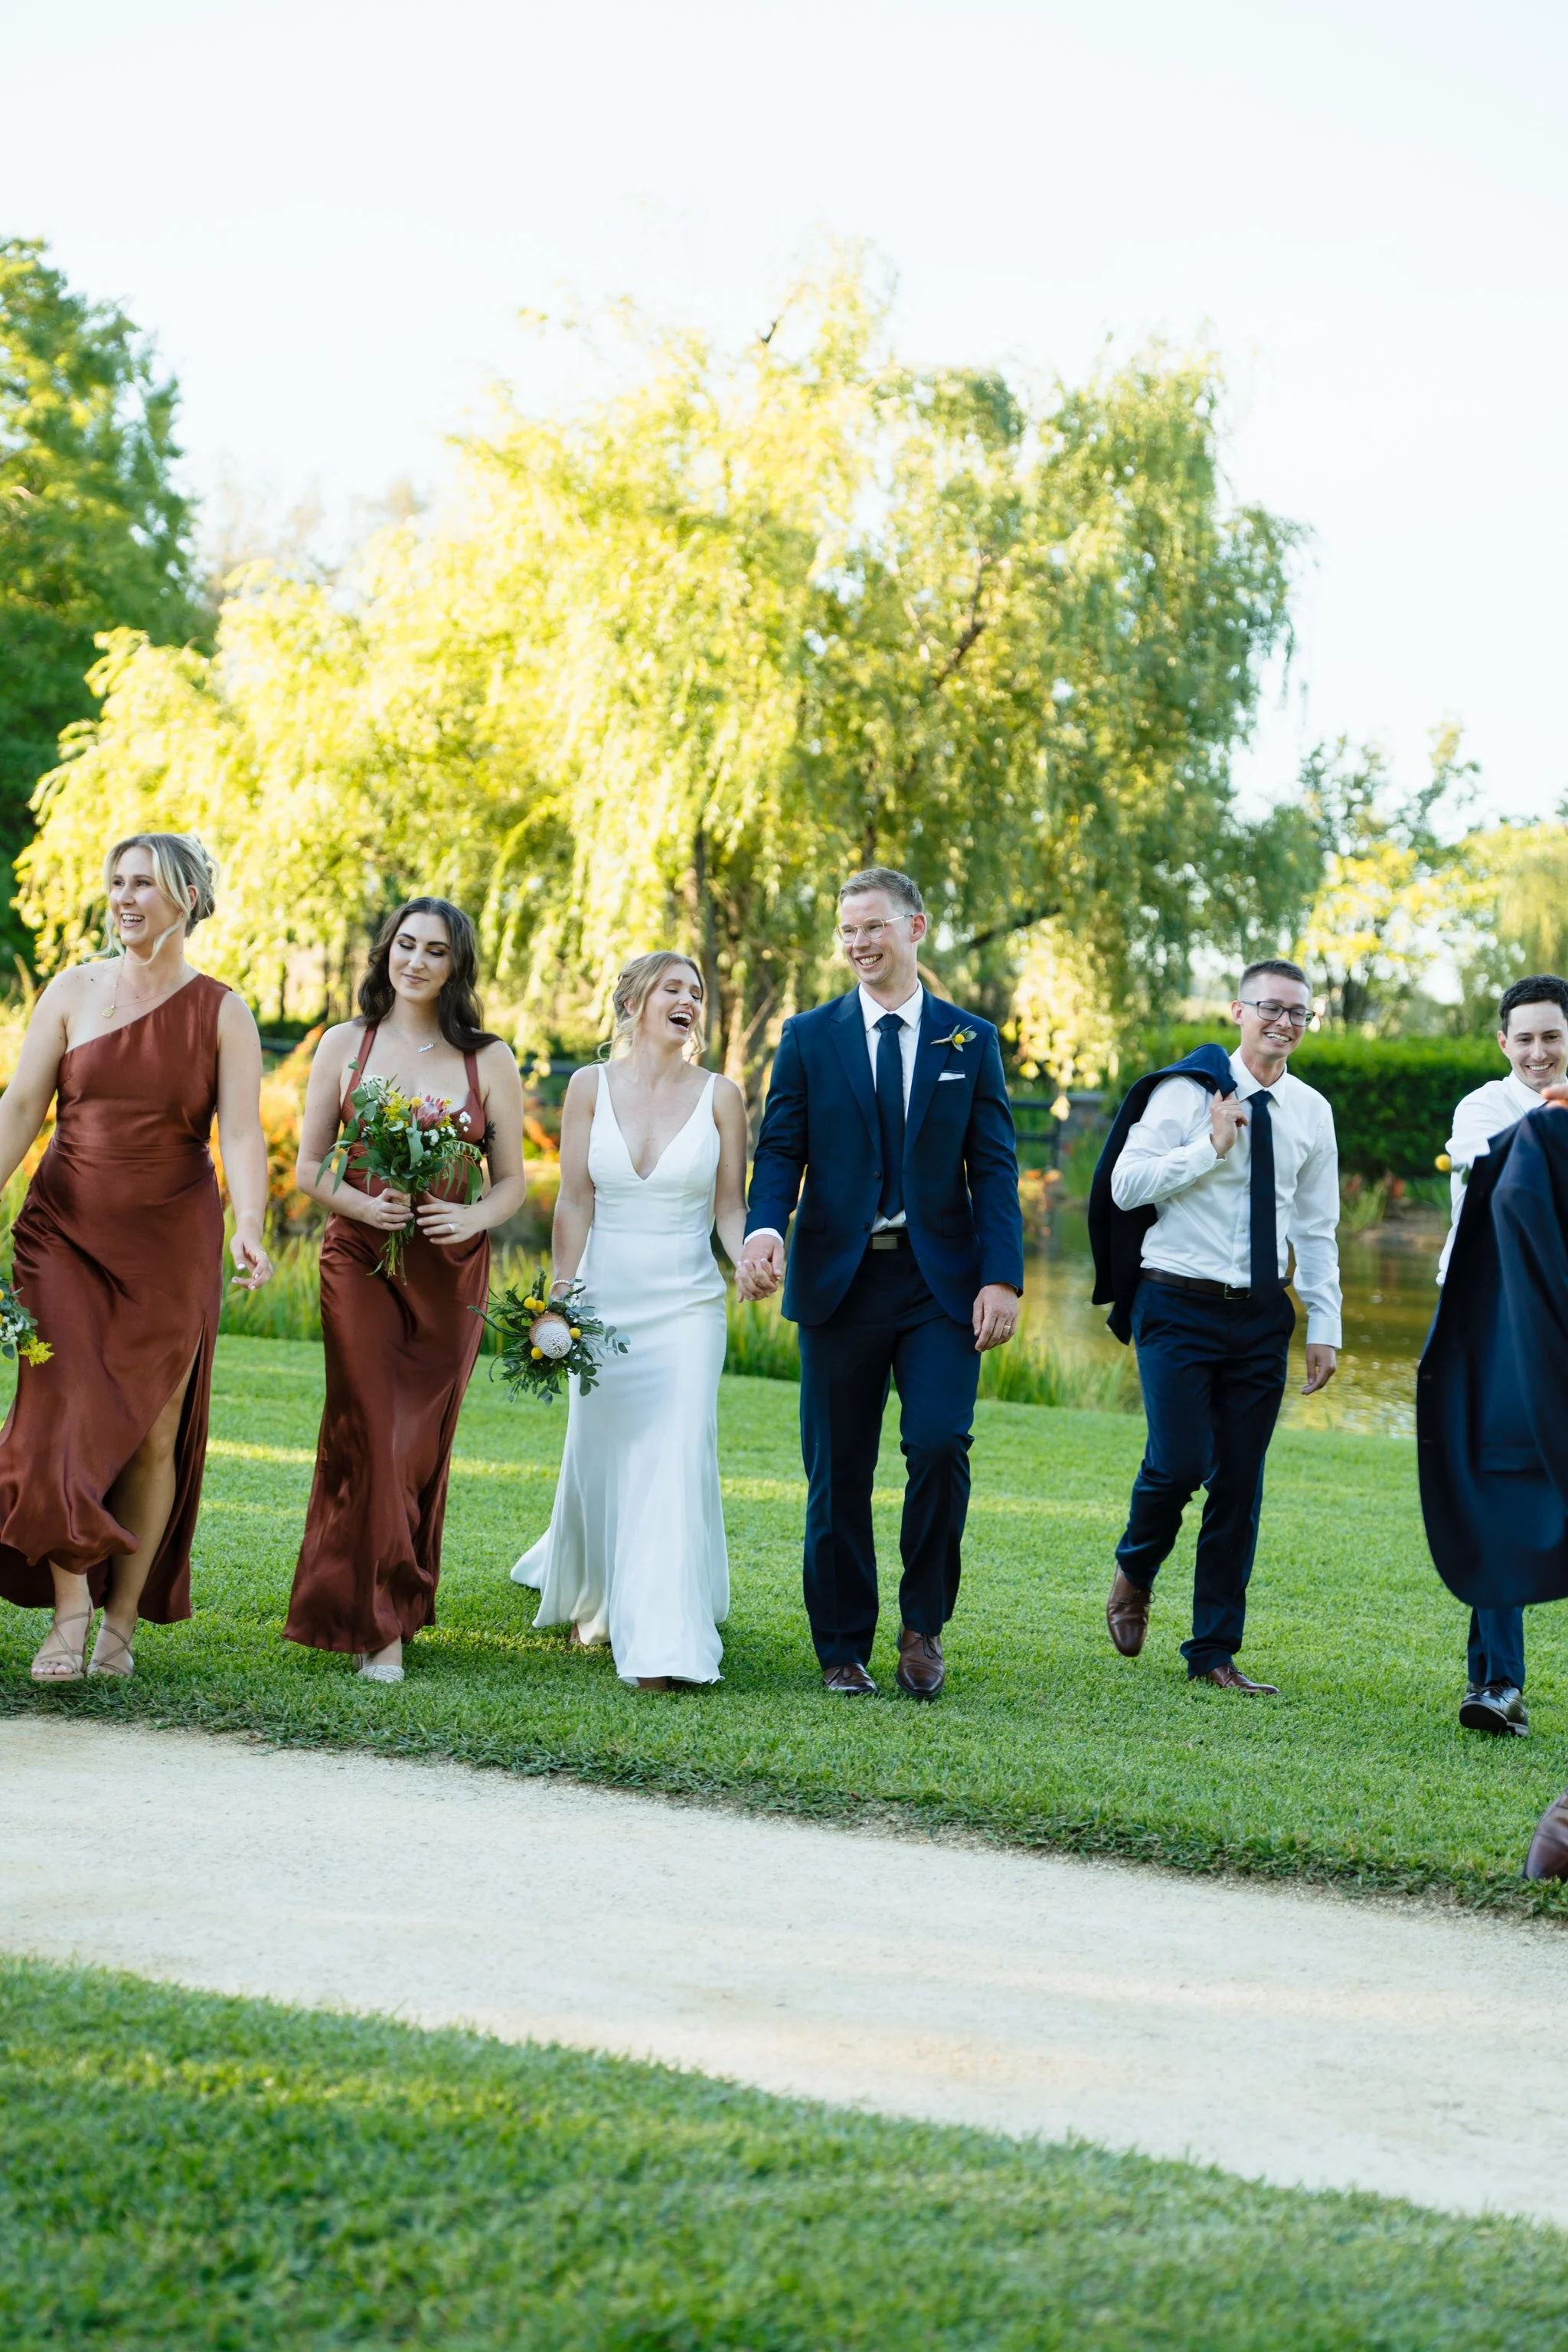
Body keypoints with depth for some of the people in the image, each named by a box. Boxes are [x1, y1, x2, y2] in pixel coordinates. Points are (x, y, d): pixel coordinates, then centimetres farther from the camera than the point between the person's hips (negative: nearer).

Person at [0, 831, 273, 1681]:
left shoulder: (221, 1013, -1)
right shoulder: (72, 992, 3)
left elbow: (242, 1132, -10)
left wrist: (249, 1225, -26)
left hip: (172, 1241, -1)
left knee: (153, 1429, 3)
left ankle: (121, 1623, 13)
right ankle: (69, 1613, -3)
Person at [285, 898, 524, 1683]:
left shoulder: (489, 1060, 5)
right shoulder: (345, 1045, 5)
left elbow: (512, 1181, 8)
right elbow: (308, 1167, 5)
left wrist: (469, 1217, -13)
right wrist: (364, 1206, -14)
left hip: (450, 1271, 1)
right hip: (360, 1262, -1)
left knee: (422, 1442, 3)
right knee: (370, 1433, -9)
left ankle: (399, 1604, 20)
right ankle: (376, 1623, -2)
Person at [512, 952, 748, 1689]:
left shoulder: (719, 1095, 1)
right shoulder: (591, 1088, 1)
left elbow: (731, 1205, 2)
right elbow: (574, 1201, 0)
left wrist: (749, 1258, -18)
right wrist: (558, 1297, -7)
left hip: (687, 1303, -1)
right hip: (605, 1299, 1)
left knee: (675, 1457, -10)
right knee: (599, 1454, 9)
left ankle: (663, 1643, -8)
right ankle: (593, 1598, 38)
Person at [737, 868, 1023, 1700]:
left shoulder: (970, 1040, 8)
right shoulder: (808, 1037, 7)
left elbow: (994, 1167, 4)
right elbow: (780, 1151, 2)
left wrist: (1002, 1278, -7)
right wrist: (764, 1228, -19)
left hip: (941, 1283, -1)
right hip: (839, 1280, 1)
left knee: (939, 1443, -17)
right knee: (838, 1475, 3)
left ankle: (923, 1623, 3)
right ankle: (843, 1652, 15)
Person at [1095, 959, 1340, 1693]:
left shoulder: (1310, 1113, 9)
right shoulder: (1186, 1091, -5)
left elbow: (1316, 1231, 14)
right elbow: (1125, 1185, -10)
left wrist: (1325, 1328, 8)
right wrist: (1212, 1148, -16)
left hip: (1261, 1316, 4)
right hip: (1180, 1306, -4)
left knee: (1240, 1483, 3)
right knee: (1179, 1461, -14)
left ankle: (1214, 1653, 12)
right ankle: (1133, 1575, 19)